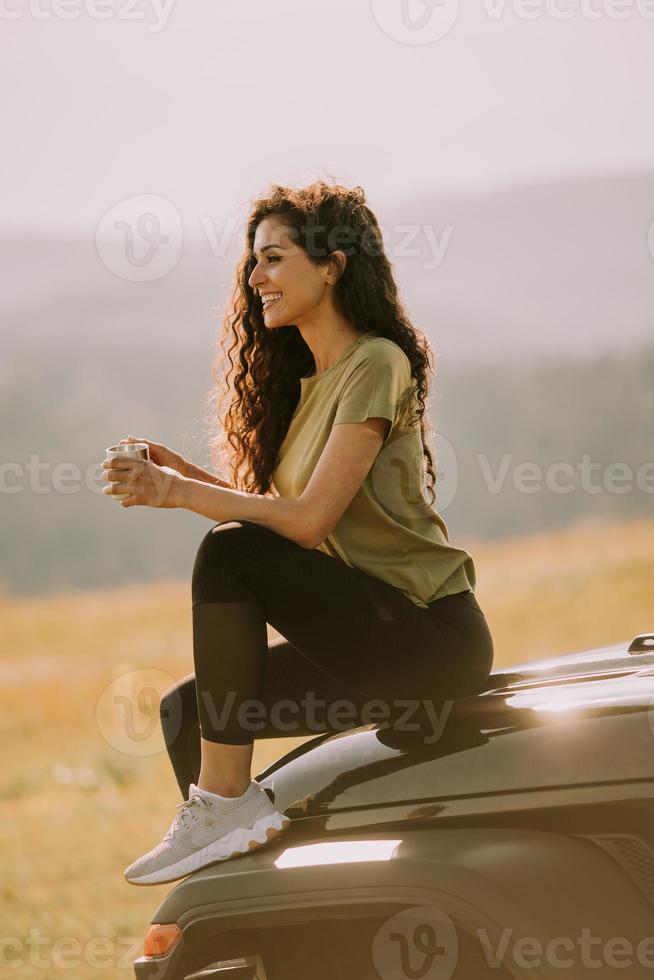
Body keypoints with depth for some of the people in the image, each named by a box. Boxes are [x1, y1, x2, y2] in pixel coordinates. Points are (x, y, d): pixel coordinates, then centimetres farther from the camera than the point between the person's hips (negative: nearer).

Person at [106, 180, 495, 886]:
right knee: (185, 711, 0)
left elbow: (310, 519, -18)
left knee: (230, 553, -23)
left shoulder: (376, 364, -10)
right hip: (373, 641, 9)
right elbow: (272, 513, 14)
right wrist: (184, 476, 2)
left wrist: (181, 493, -15)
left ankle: (225, 803, -22)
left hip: (431, 636, -9)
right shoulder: (306, 378, 17)